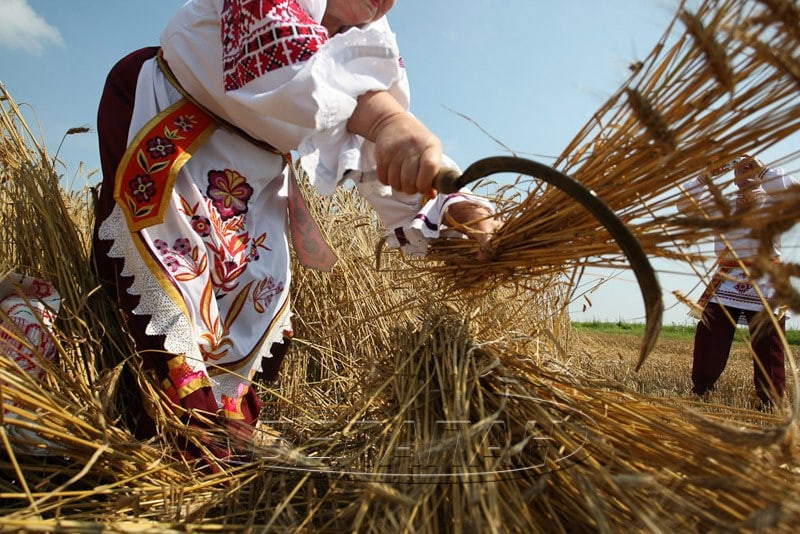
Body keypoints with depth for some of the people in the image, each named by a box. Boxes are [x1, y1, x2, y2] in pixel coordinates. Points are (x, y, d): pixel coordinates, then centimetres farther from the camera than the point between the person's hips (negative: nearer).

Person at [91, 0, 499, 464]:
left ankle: (224, 414, 15)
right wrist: (383, 118, -59)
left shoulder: (376, 46, -3)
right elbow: (271, 40, -45)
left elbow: (381, 158, -6)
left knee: (259, 282, 3)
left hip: (255, 171, 7)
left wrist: (447, 210, -24)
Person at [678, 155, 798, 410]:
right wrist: (707, 175, 1)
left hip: (764, 281, -2)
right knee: (709, 338, 1)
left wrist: (762, 169, -8)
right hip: (726, 281, 3)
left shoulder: (773, 200, 7)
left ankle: (770, 403, 9)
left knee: (767, 345, 1)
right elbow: (685, 203, 7)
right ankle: (700, 392, 11)